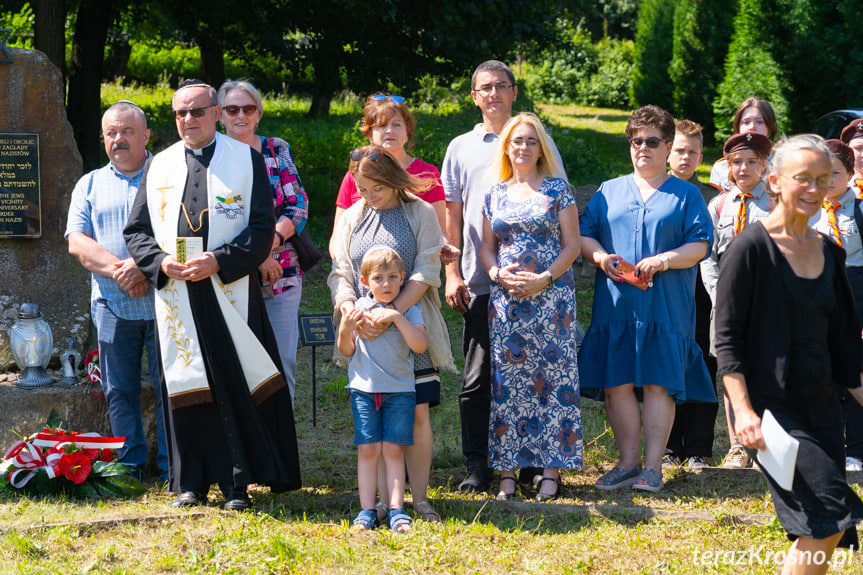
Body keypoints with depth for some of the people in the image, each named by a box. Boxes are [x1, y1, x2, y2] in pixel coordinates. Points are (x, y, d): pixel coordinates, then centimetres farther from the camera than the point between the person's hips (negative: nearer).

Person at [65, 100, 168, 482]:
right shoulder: (90, 185, 16)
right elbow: (77, 242, 4)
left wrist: (144, 266, -18)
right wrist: (117, 269, -12)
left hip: (162, 302, -3)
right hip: (112, 305, 3)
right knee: (119, 391, 5)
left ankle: (171, 469, 3)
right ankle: (130, 467, 13)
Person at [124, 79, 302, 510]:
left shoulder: (247, 160, 4)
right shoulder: (160, 166, 13)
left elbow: (263, 230, -2)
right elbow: (137, 230, 14)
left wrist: (219, 261, -14)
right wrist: (161, 262, -6)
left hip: (230, 293, -3)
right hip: (176, 295, 3)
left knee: (236, 385, -4)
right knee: (186, 385, 4)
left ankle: (237, 482, 3)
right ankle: (192, 482, 13)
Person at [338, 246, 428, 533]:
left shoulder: (409, 309, 0)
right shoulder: (359, 308, 5)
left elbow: (420, 345, -15)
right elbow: (348, 351, 10)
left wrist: (397, 316, -23)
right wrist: (344, 331, -11)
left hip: (400, 390, -1)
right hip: (364, 388, 1)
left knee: (393, 449, -3)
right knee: (367, 450, -2)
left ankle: (396, 510, 1)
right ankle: (367, 510, 2)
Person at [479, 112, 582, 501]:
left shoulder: (558, 189, 4)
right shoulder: (495, 195, 13)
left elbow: (572, 244, 0)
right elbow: (486, 249, 15)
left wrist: (544, 278, -12)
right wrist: (498, 273, -6)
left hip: (551, 296, -3)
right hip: (505, 298, 3)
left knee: (551, 375, -5)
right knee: (506, 379, -1)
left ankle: (551, 470, -2)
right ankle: (507, 469, 3)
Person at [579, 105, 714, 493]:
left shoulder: (686, 195, 9)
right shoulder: (608, 192, 17)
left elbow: (700, 244, 0)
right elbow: (583, 235, 14)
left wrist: (665, 260, -16)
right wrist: (600, 257, -6)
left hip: (666, 307, -3)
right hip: (615, 305, 3)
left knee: (658, 384, -6)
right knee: (616, 384, 1)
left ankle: (653, 467, 0)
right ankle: (628, 463, 11)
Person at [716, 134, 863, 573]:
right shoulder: (751, 247, -8)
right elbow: (727, 338, -11)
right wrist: (743, 409, -19)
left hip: (821, 405, 7)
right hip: (771, 405, -7)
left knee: (820, 534, 4)